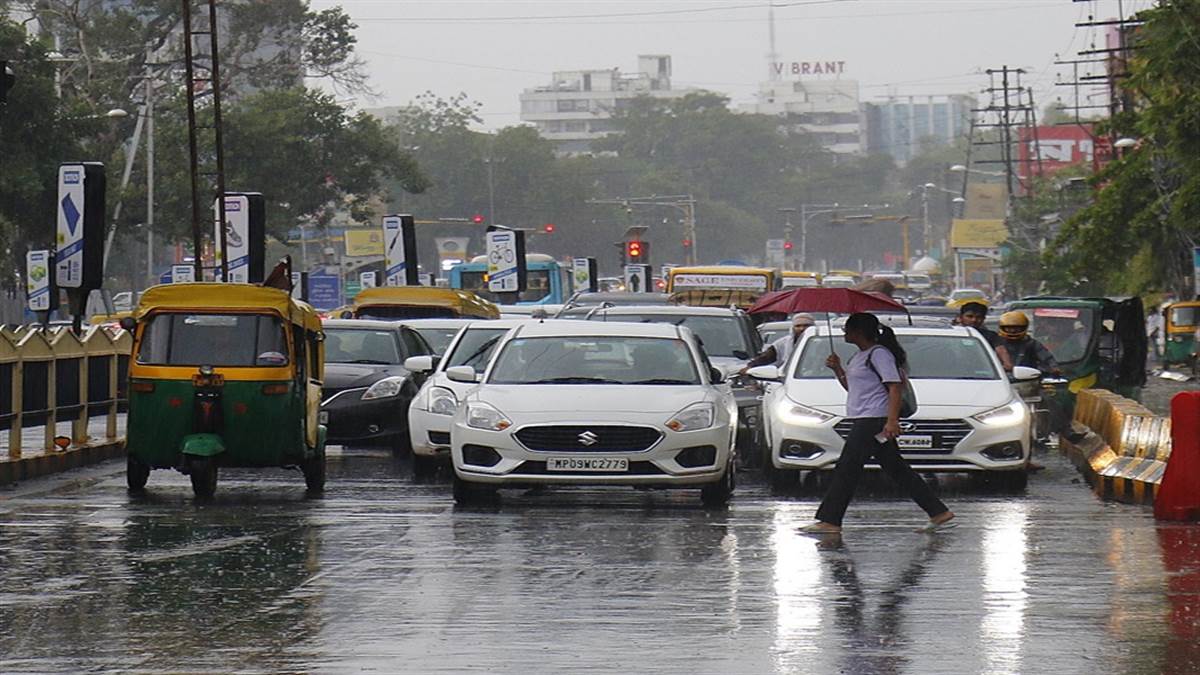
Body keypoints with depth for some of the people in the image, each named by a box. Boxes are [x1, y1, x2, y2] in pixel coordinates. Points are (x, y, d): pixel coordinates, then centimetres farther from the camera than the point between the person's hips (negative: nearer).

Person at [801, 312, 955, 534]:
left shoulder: (879, 354, -11)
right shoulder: (860, 356, 20)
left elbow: (895, 386, -18)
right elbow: (851, 387, 29)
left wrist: (892, 420, -26)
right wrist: (837, 369, 14)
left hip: (874, 420, -11)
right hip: (863, 420, 11)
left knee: (847, 468, -10)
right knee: (898, 470, 9)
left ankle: (829, 521, -10)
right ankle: (939, 513, 9)